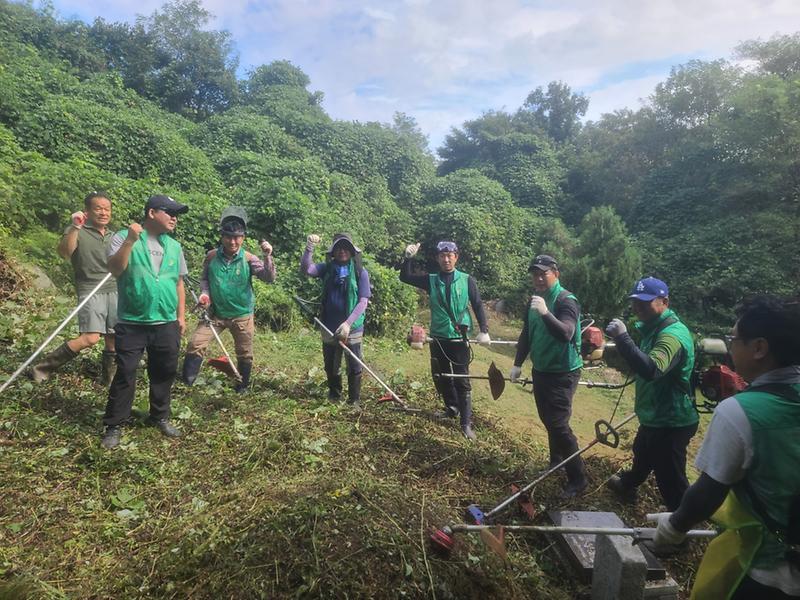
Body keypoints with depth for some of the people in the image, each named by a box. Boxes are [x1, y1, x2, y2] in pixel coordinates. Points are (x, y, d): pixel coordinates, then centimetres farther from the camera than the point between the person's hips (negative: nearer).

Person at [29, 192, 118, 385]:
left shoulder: (112, 236, 16)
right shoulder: (78, 232, -3)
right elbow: (64, 253, -22)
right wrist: (75, 228, -32)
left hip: (114, 291, 6)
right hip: (90, 292, -6)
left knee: (113, 338, 5)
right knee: (90, 337, -19)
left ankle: (108, 377, 20)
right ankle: (43, 367, -4)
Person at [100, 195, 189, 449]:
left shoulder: (174, 246, 11)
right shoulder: (124, 237, -2)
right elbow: (115, 269, -16)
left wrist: (181, 316, 12)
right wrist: (130, 241, -25)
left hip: (166, 324, 4)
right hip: (132, 323, -4)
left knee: (164, 373, 12)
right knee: (125, 374, 1)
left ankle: (160, 417, 28)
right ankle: (114, 425, 13)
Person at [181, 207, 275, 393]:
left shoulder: (248, 259, -12)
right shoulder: (212, 256, -6)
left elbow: (269, 278, -21)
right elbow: (204, 278, 9)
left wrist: (267, 257, -36)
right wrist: (205, 293, -10)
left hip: (242, 315, -1)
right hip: (215, 313, 1)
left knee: (245, 355, 10)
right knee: (195, 344, -8)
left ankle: (242, 388, 31)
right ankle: (185, 382, 9)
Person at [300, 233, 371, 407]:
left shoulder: (360, 272, -6)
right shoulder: (327, 268, 2)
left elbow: (363, 301, -11)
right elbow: (306, 269, -15)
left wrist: (348, 323, -19)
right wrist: (309, 248, -29)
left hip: (352, 328, -3)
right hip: (329, 328, 3)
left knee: (354, 367, 6)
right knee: (331, 366, 17)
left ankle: (354, 399, 24)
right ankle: (334, 395, 37)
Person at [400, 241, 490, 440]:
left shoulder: (467, 280, -2)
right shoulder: (431, 280, 4)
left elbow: (478, 306, 0)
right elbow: (405, 277, 3)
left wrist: (484, 330, -10)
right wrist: (408, 258, -12)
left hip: (459, 338, -3)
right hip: (437, 338, 4)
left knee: (462, 380, -3)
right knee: (440, 377, 15)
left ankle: (466, 423, 1)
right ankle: (452, 408, 36)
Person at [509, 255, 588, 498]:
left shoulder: (566, 300, -17)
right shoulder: (535, 299, 6)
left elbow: (566, 334, -33)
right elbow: (526, 334, 14)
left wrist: (545, 313, -46)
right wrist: (518, 364, 13)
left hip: (563, 373, -8)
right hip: (540, 370, 8)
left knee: (558, 424, -10)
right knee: (548, 420, 18)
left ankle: (577, 479, 3)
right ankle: (556, 461, 36)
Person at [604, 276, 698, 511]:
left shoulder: (673, 333, -27)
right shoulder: (654, 327, 5)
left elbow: (651, 370, -45)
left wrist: (622, 337, -43)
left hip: (670, 423, -11)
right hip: (655, 416, 11)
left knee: (671, 481, -2)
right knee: (642, 454, 34)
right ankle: (627, 485, 58)